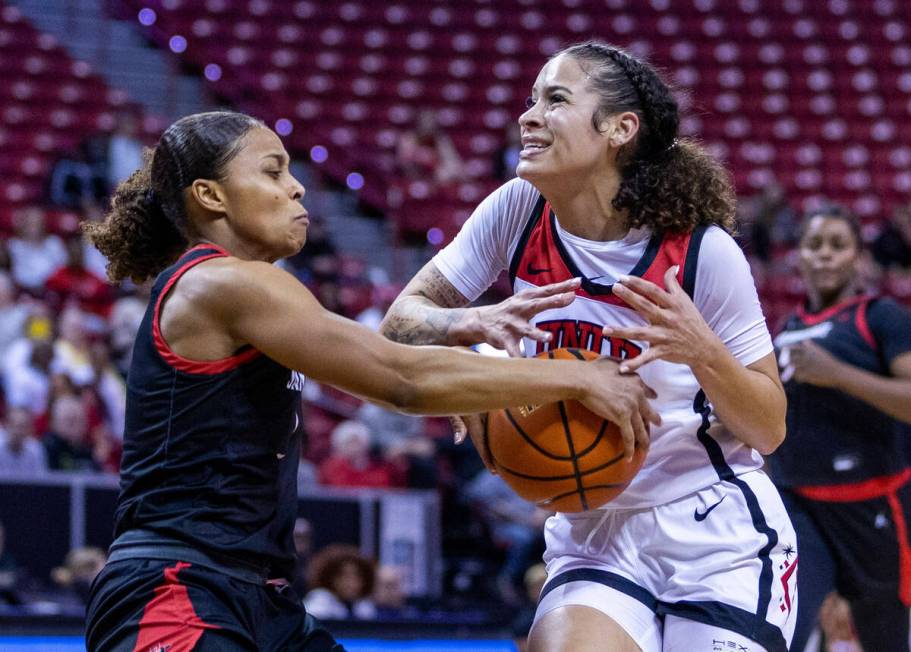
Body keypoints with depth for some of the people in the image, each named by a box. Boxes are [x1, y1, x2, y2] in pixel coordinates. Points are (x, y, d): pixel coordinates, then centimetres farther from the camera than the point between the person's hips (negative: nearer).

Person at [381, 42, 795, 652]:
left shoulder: (703, 252, -14)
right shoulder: (519, 211, -5)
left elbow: (770, 429, -7)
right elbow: (403, 320, 0)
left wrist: (702, 352, -27)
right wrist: (471, 324, -22)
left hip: (721, 538, -2)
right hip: (593, 537, 2)